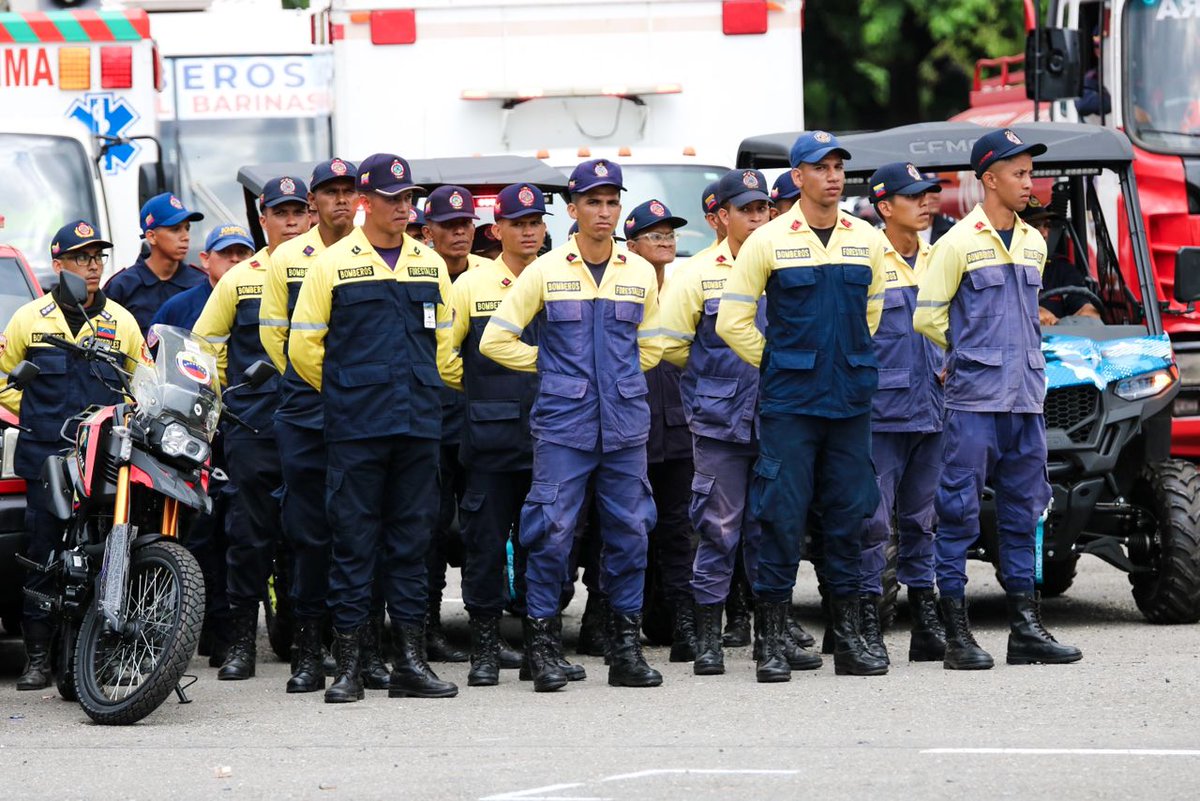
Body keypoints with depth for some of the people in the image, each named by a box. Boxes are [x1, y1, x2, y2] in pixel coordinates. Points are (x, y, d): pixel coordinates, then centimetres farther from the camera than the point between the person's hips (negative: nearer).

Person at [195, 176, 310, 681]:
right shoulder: (240, 279, 9)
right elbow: (205, 343, 16)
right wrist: (217, 396, 9)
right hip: (253, 426, 0)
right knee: (252, 534, -2)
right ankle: (242, 640, 3)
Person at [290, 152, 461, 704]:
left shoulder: (430, 265, 13)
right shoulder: (333, 265, 1)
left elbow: (444, 342, 21)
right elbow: (303, 346, 3)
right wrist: (344, 393, 8)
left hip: (419, 426, 4)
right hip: (355, 429, -4)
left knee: (411, 540, 5)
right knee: (354, 540, -3)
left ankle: (410, 661, 8)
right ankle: (348, 663, -1)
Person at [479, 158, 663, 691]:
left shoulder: (640, 273, 9)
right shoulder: (545, 271, 1)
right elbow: (496, 339, 3)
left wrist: (617, 378, 13)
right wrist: (551, 366, 5)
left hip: (626, 424, 3)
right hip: (562, 425, -3)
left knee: (629, 531, 4)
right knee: (552, 530, -7)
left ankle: (626, 648, 10)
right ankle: (542, 644, -1)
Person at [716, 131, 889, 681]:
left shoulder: (867, 241, 8)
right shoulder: (769, 242, -2)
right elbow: (732, 321, 1)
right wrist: (777, 365, 2)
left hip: (850, 402, 4)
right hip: (789, 405, -3)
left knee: (848, 517, 6)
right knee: (781, 517, -4)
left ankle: (849, 639, 12)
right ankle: (773, 644, -1)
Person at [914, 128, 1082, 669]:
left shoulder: (1033, 243, 14)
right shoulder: (958, 243, -6)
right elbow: (927, 316, -4)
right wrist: (971, 353, 5)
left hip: (1026, 399, 6)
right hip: (974, 400, -6)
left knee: (1022, 512, 8)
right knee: (959, 511, -5)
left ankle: (1026, 628, 12)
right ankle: (956, 632, -4)